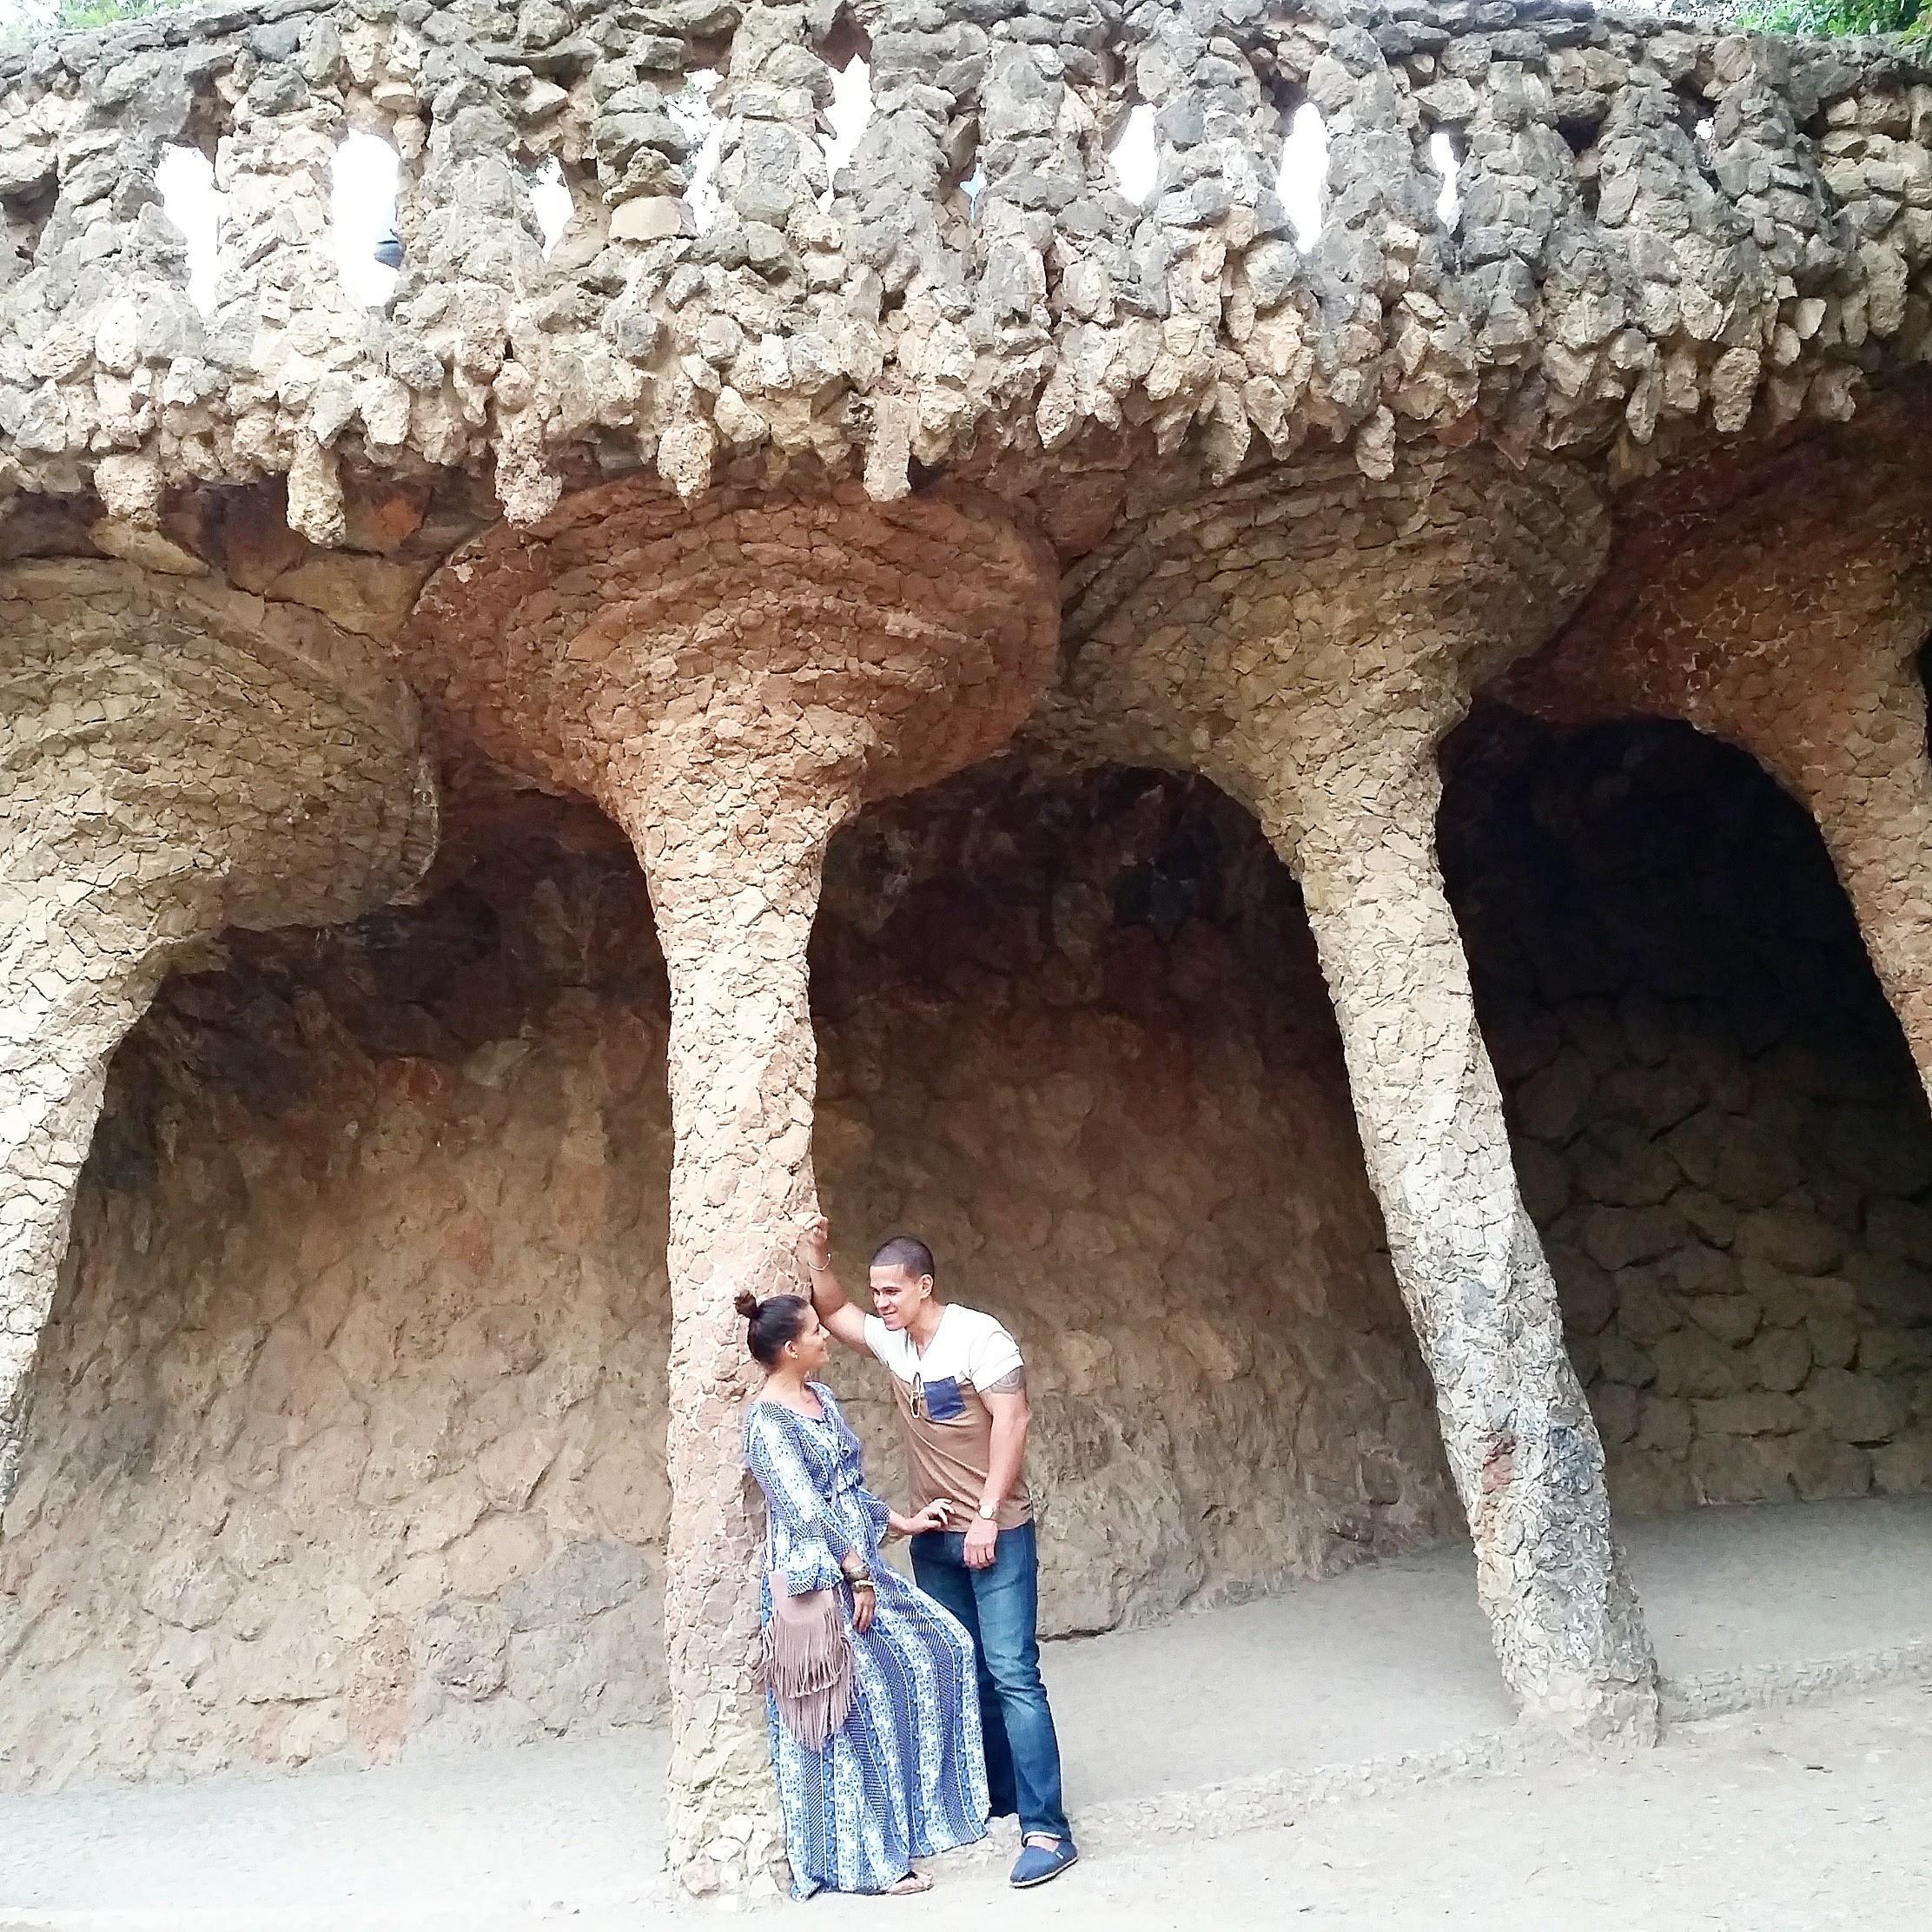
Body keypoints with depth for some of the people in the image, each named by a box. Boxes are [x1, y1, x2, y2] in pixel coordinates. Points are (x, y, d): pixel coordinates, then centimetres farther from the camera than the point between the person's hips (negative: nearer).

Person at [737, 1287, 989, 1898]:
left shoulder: (820, 1397, 11)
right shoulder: (766, 1420, -17)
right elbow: (805, 1508, -20)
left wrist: (901, 1522, 16)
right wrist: (858, 1575, -19)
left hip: (858, 1562, 9)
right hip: (818, 1577, -9)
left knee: (941, 1646, 9)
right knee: (851, 1715, -1)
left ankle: (905, 1818, 22)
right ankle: (863, 1861, 13)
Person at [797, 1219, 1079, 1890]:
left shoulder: (978, 1336, -15)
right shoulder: (892, 1340, 6)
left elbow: (1011, 1422, -18)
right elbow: (835, 1313, 19)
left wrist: (987, 1516, -21)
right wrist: (815, 1258, 0)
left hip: (996, 1533, -7)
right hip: (933, 1537, 7)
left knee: (1011, 1674, -10)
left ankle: (1046, 1830, -9)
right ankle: (996, 1795, 26)